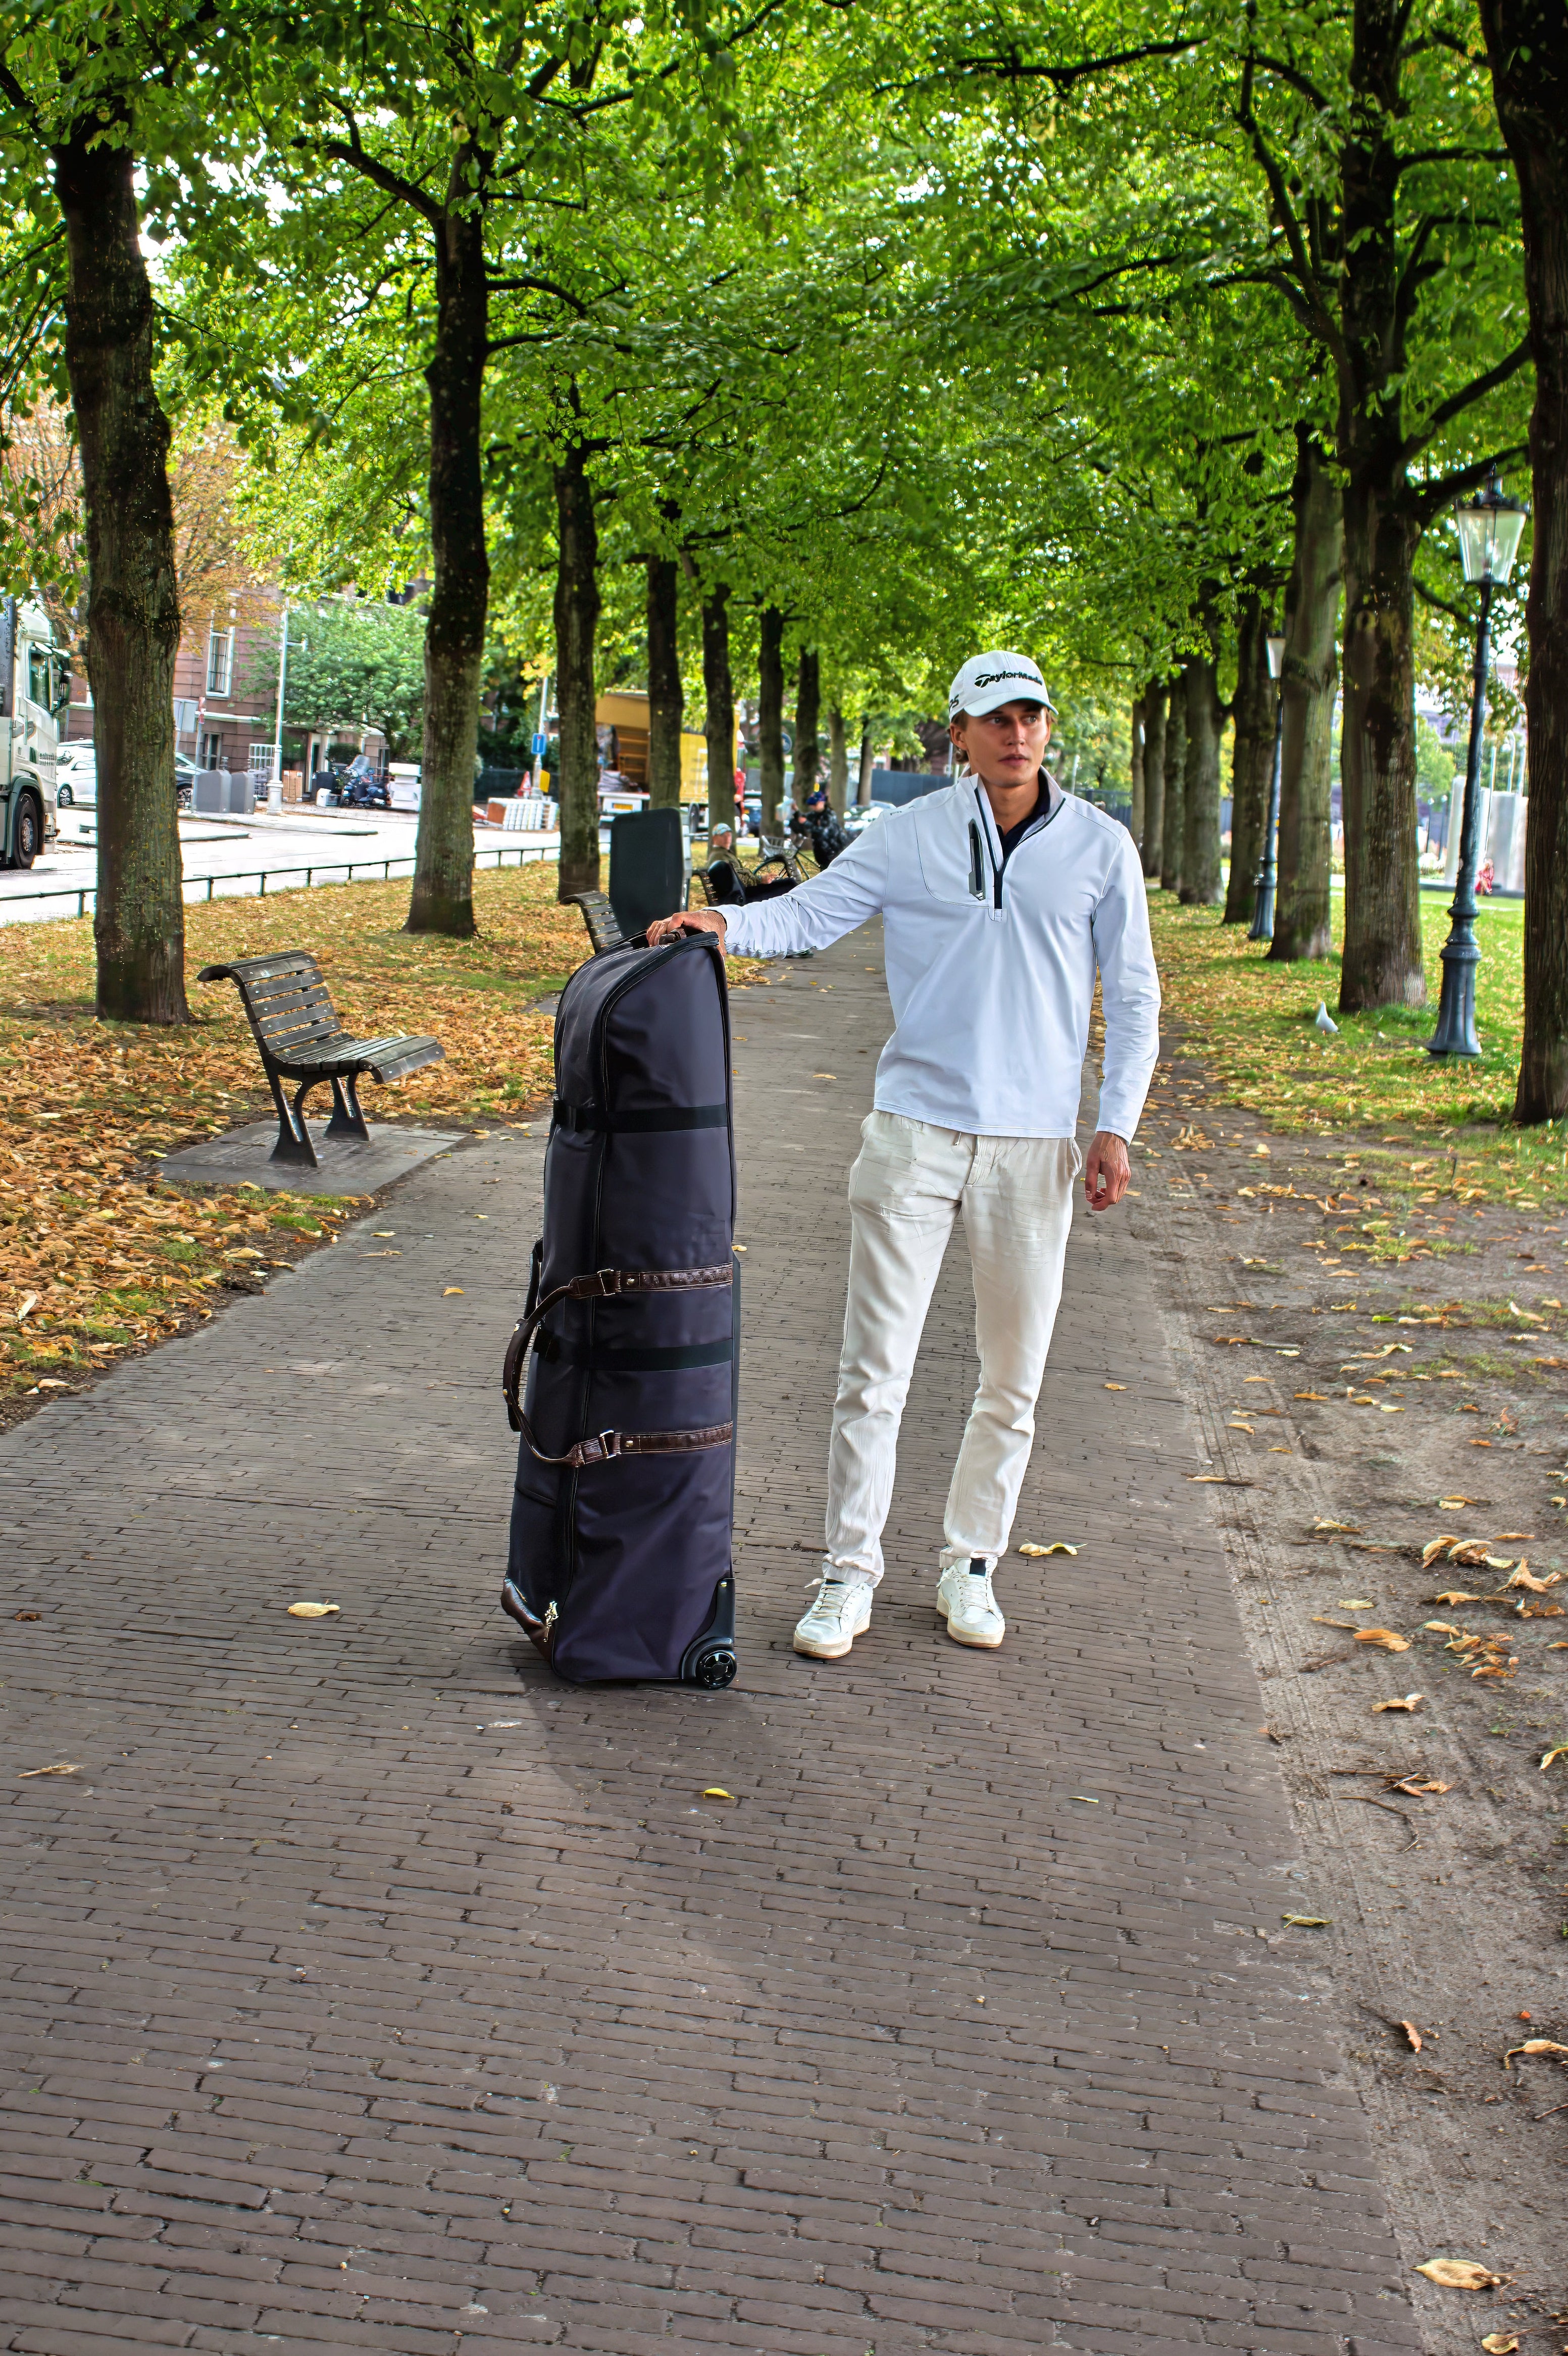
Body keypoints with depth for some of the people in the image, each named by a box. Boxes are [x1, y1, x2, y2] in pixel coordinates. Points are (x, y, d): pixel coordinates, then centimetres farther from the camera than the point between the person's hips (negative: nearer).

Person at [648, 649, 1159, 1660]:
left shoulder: (1100, 846, 4)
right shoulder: (909, 837, 3)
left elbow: (1134, 998, 7)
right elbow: (812, 913, 2)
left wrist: (1117, 1126, -1)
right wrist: (725, 922, -18)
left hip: (1034, 1142, 1)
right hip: (915, 1131, -1)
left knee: (1014, 1377, 8)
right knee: (875, 1369, -2)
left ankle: (972, 1563, 24)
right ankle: (850, 1574, 8)